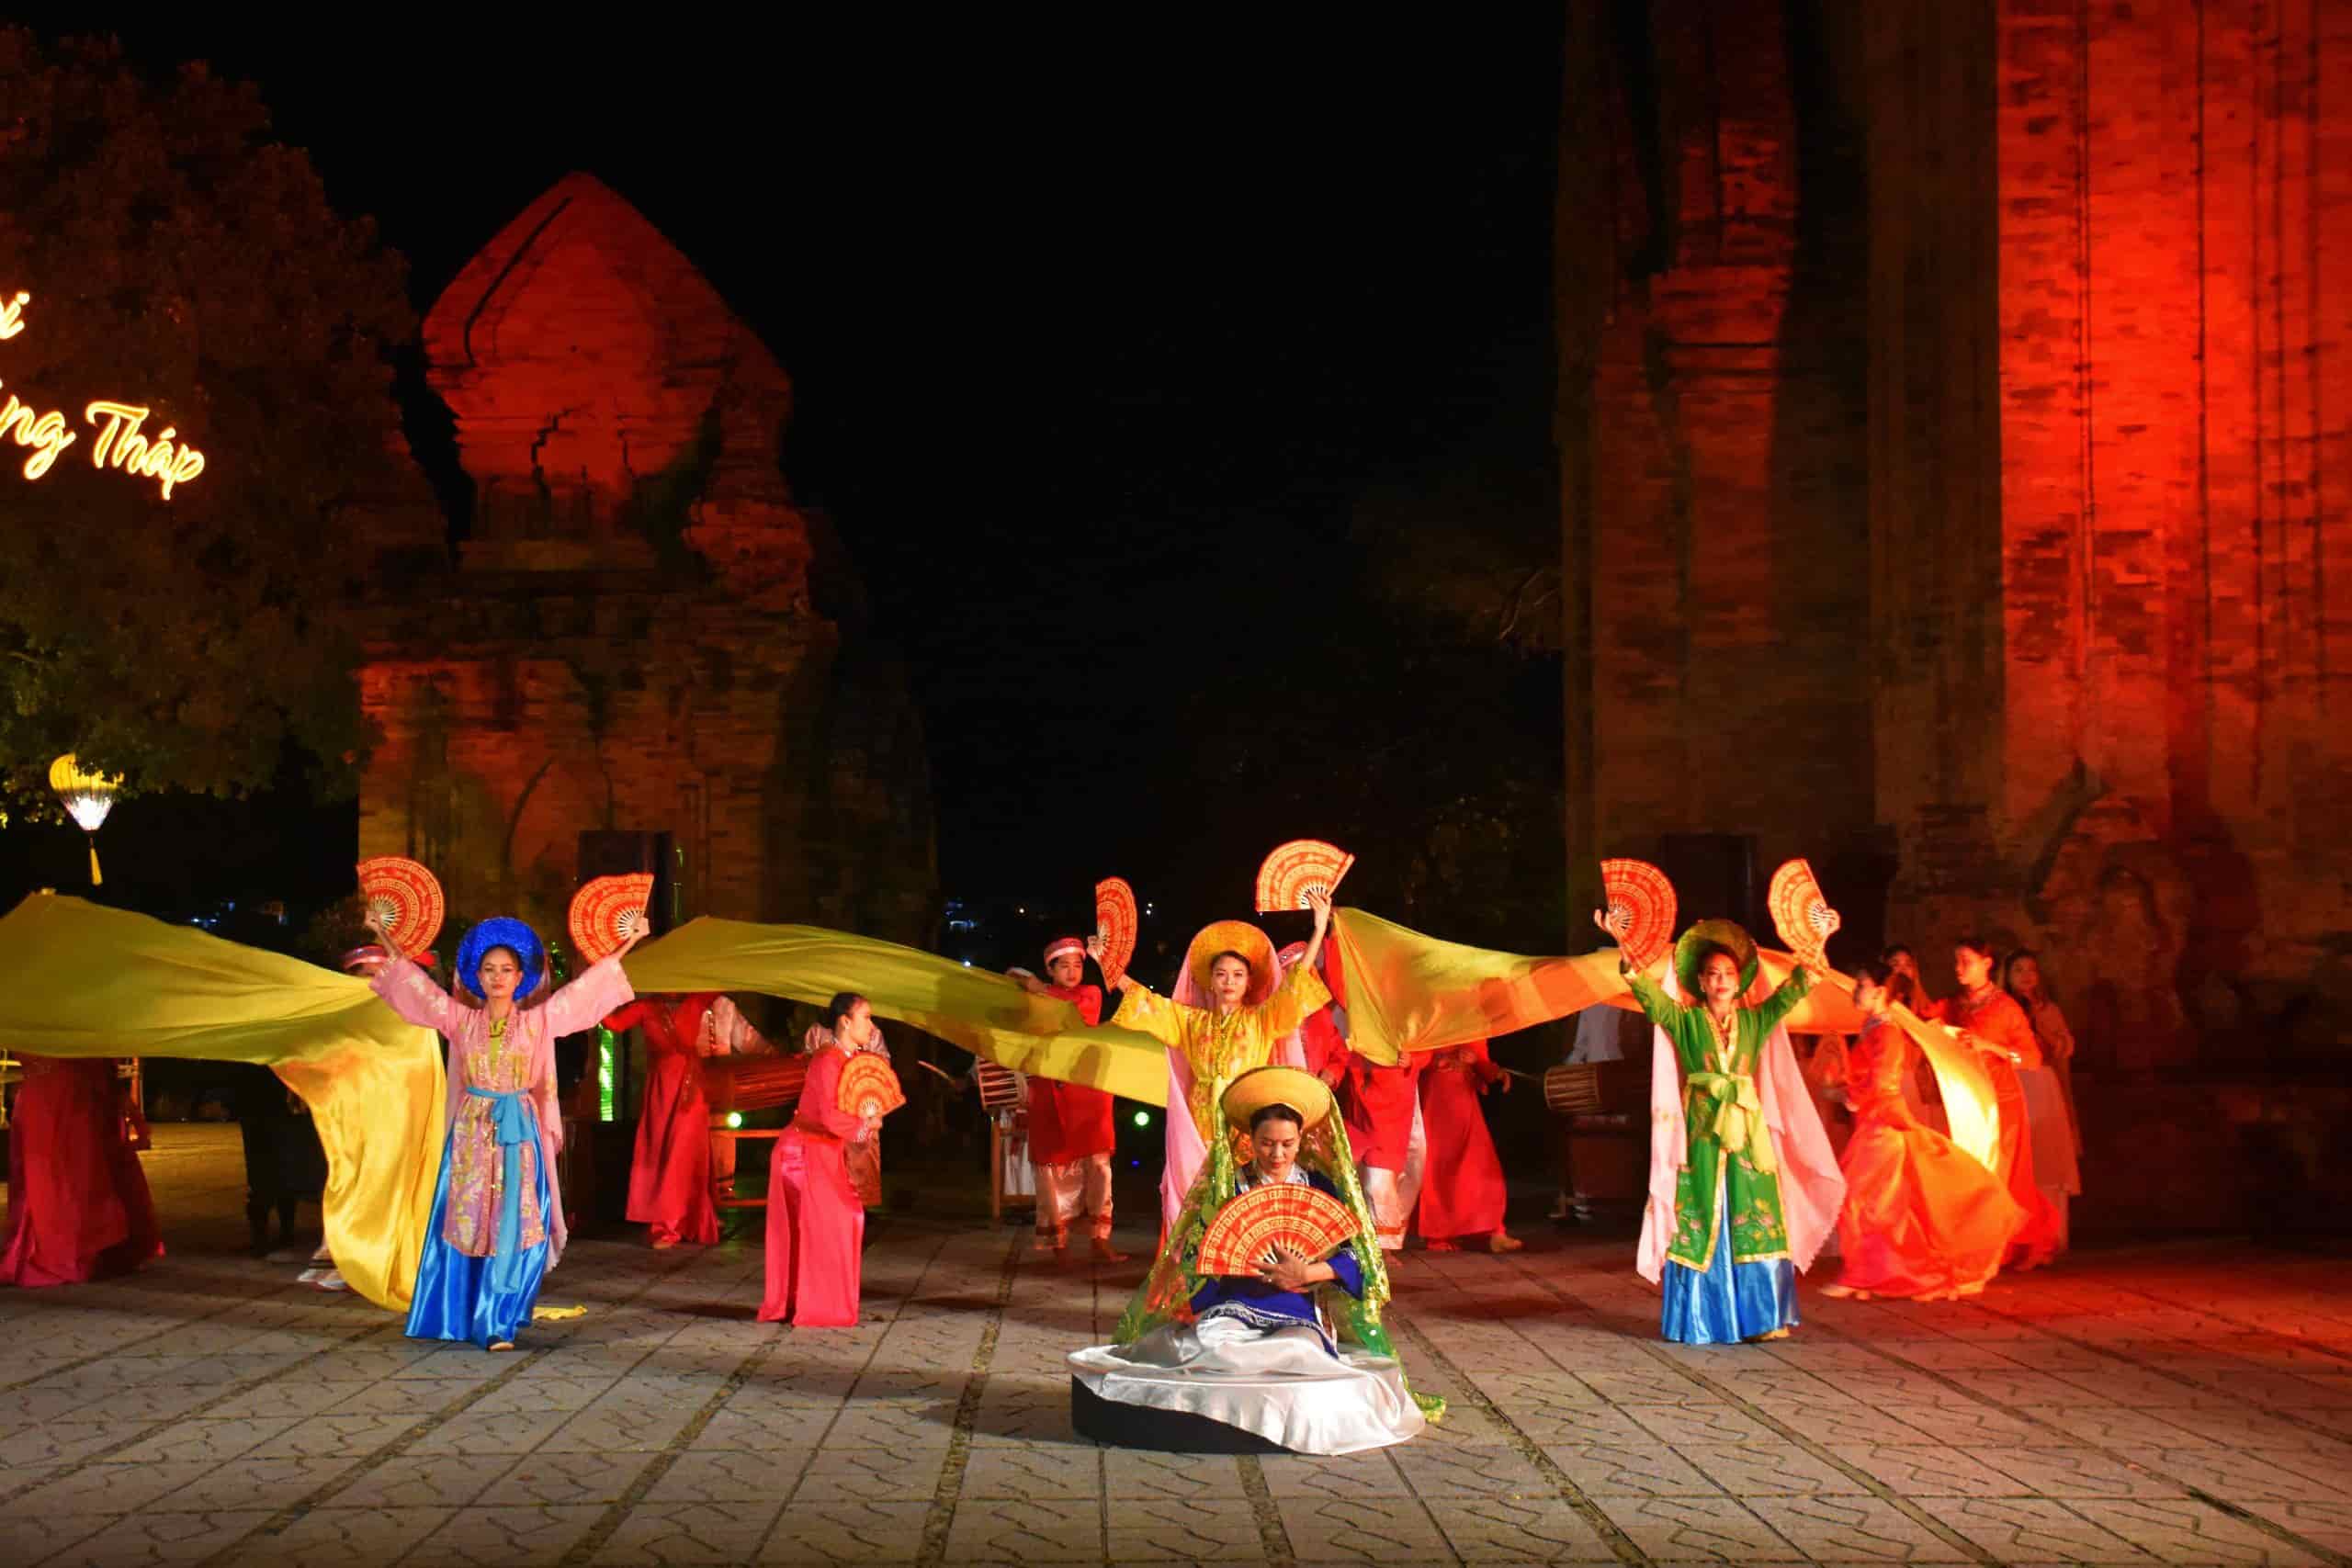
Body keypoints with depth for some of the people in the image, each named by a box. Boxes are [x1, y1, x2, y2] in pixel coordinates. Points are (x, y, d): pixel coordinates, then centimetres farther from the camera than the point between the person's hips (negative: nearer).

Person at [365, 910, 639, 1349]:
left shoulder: (537, 1021, 2)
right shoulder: (461, 1019, 4)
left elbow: (584, 985, 6)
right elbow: (414, 978, 8)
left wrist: (626, 944, 5)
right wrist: (383, 935, 8)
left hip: (518, 1132, -1)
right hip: (470, 1132, 1)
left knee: (513, 1225, -6)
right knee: (465, 1223, 3)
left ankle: (497, 1322, -2)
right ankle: (458, 1317, 13)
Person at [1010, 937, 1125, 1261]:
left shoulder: (1091, 993, 10)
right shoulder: (1036, 998, 15)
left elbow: (1076, 1009, -11)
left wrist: (1043, 992, -6)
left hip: (1087, 1091, -1)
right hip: (1049, 1093, 1)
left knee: (1096, 1163, -9)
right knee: (1052, 1164, -1)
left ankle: (1098, 1239, -9)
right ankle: (1056, 1238, 7)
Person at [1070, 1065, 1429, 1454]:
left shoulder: (1319, 1189, 9)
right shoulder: (1229, 1186, 7)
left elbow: (1354, 1257, 0)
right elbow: (1196, 1254, 3)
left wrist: (1306, 1273, -18)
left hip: (1298, 1315, 2)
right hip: (1234, 1308, -2)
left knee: (1300, 1352, -34)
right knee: (1213, 1342, -37)